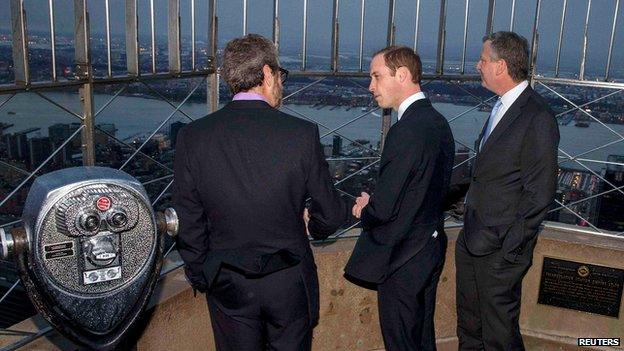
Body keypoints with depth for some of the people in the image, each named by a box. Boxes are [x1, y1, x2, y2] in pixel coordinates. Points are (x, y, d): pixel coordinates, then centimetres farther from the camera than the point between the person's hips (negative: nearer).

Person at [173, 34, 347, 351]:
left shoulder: (192, 136, -11)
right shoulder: (302, 133, -15)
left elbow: (188, 222, -4)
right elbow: (330, 214, -6)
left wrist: (200, 276, 10)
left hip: (227, 287, 1)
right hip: (289, 283, -1)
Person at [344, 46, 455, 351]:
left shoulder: (406, 132, -25)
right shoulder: (438, 122, 4)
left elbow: (384, 208, -26)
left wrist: (364, 209, -3)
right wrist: (373, 204, 5)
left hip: (403, 260, -9)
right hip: (431, 245, 9)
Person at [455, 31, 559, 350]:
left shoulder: (538, 118, -19)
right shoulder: (501, 107, 8)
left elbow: (540, 193, -19)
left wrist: (509, 248, -16)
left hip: (500, 247, -8)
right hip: (472, 239, 8)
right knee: (468, 324, 23)